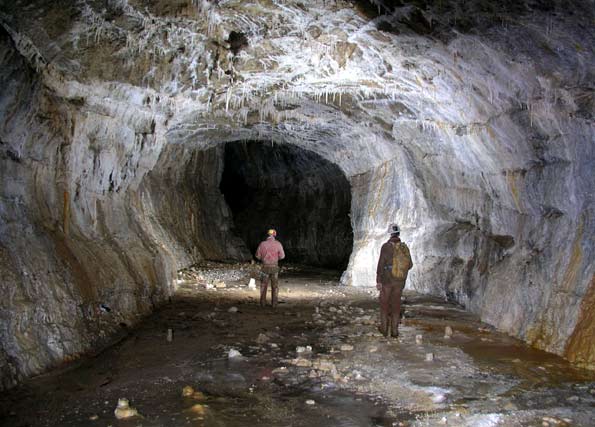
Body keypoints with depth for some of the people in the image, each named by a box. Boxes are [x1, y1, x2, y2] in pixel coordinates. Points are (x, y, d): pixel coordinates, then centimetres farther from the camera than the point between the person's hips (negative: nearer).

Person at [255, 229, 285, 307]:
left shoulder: (262, 243, -5)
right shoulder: (278, 244, -6)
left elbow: (258, 255, 0)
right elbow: (282, 256, -2)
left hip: (265, 266, 0)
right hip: (274, 267, 0)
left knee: (263, 285, 11)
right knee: (275, 286, 10)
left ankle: (263, 302, 10)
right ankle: (274, 303, 8)